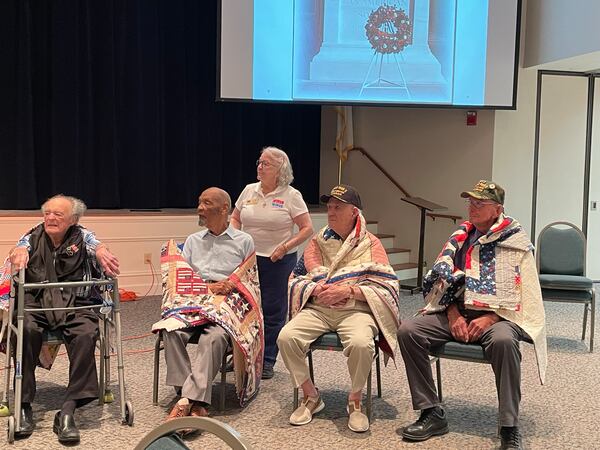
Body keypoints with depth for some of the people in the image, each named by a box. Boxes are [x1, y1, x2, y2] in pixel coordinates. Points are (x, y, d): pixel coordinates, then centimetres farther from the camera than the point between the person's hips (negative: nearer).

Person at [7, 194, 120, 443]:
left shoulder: (81, 236, 10)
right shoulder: (34, 236, 14)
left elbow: (97, 246, -11)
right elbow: (21, 248, -6)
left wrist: (102, 254, -38)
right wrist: (19, 253, -33)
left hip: (74, 303, -1)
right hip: (34, 301, 1)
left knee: (86, 334, -31)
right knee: (26, 329, -32)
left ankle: (68, 410, -27)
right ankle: (23, 407, -21)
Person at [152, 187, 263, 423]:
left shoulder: (244, 241, 13)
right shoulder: (193, 241, 23)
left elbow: (250, 282, 13)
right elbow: (180, 278, 12)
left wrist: (231, 285, -8)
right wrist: (208, 288, -5)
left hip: (229, 306, -3)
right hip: (193, 303, 3)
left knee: (214, 337, -37)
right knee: (171, 331, -30)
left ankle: (188, 400, -38)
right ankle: (197, 403, -32)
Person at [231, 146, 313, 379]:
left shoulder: (291, 195, -6)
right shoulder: (249, 190, 7)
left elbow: (307, 228, -7)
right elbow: (235, 218, 16)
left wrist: (285, 246, -15)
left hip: (278, 260, -4)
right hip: (247, 257, 4)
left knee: (273, 311, 3)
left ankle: (267, 361, 15)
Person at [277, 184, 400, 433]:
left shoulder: (371, 244, 6)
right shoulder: (318, 242, 15)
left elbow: (386, 287, -2)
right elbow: (296, 279, 15)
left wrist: (348, 291, -14)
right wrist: (316, 290, -7)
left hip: (356, 309, -3)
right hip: (317, 309, 3)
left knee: (361, 344, -36)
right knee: (286, 337, -25)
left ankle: (355, 402, -7)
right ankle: (310, 396, -2)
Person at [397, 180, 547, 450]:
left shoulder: (516, 242, -1)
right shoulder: (460, 237, 12)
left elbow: (524, 294, -6)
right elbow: (443, 281, 9)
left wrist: (490, 318, -17)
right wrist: (454, 315, -7)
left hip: (498, 315, -4)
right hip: (456, 312, 5)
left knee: (503, 341, -39)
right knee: (408, 331, -17)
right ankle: (432, 413, -10)